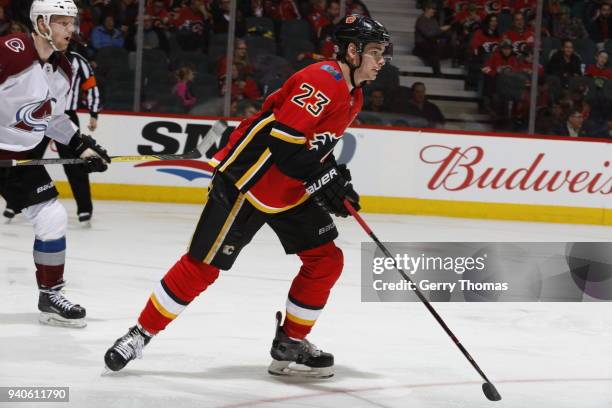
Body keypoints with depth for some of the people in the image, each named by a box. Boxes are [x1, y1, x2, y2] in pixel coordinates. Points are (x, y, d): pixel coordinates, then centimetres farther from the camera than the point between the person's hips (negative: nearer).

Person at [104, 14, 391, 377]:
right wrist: (323, 180, -27)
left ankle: (290, 342, 15)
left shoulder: (353, 97, 10)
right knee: (203, 266, -6)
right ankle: (142, 334, 7)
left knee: (326, 260, 3)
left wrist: (338, 178, 8)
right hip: (246, 181, -9)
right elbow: (282, 139, -29)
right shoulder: (322, 81, -22)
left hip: (293, 191, 9)